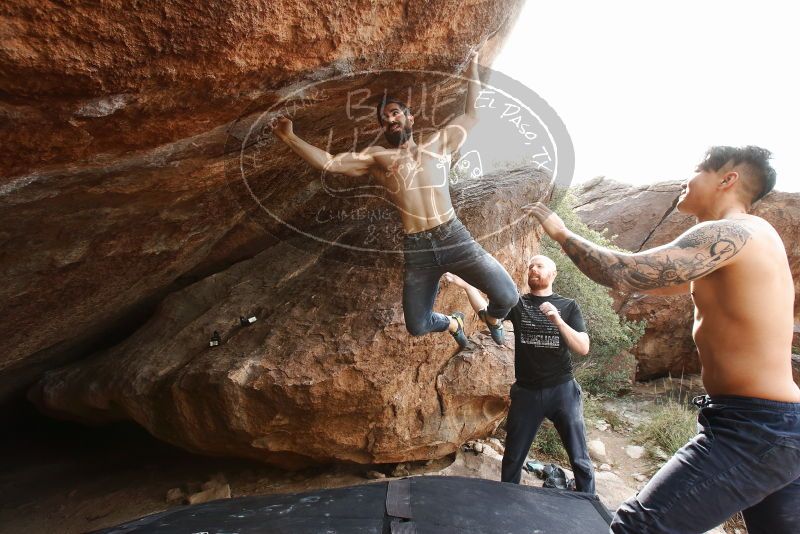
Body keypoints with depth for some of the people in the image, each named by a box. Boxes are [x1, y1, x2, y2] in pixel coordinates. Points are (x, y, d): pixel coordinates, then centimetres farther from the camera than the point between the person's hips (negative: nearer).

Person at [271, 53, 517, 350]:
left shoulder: (437, 143, 18)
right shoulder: (377, 156, 14)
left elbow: (471, 115, 24)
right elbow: (328, 163, 8)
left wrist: (473, 69, 25)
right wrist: (289, 138, 2)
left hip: (454, 237, 0)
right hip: (417, 248, 1)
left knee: (507, 296, -10)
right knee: (417, 326, 6)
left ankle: (491, 319, 29)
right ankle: (453, 323, 42)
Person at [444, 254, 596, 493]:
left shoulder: (568, 306, 0)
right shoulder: (517, 303, 2)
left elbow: (583, 348, -9)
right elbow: (486, 310, -15)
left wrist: (557, 321, -24)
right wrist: (466, 286, -32)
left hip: (562, 390, -1)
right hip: (526, 392, 1)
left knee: (580, 459, 9)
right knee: (512, 458, 13)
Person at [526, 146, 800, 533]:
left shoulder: (731, 232, -15)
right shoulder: (750, 239, 17)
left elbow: (623, 274, -23)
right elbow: (660, 282, 24)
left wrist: (562, 233, -8)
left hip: (750, 428, -11)